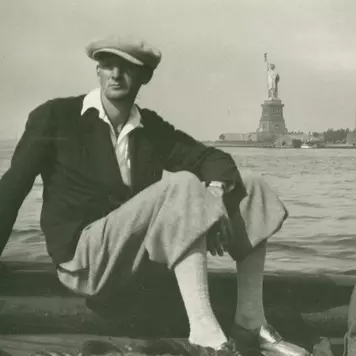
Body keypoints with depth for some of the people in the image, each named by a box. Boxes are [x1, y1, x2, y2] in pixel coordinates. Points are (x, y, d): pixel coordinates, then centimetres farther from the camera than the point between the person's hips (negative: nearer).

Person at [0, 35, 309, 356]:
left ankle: (250, 325, -8)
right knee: (182, 187, -30)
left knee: (252, 191, -2)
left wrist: (216, 191, -20)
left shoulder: (152, 127, 9)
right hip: (84, 254, -6)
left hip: (140, 249, 6)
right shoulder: (55, 117, -4)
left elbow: (213, 159, 4)